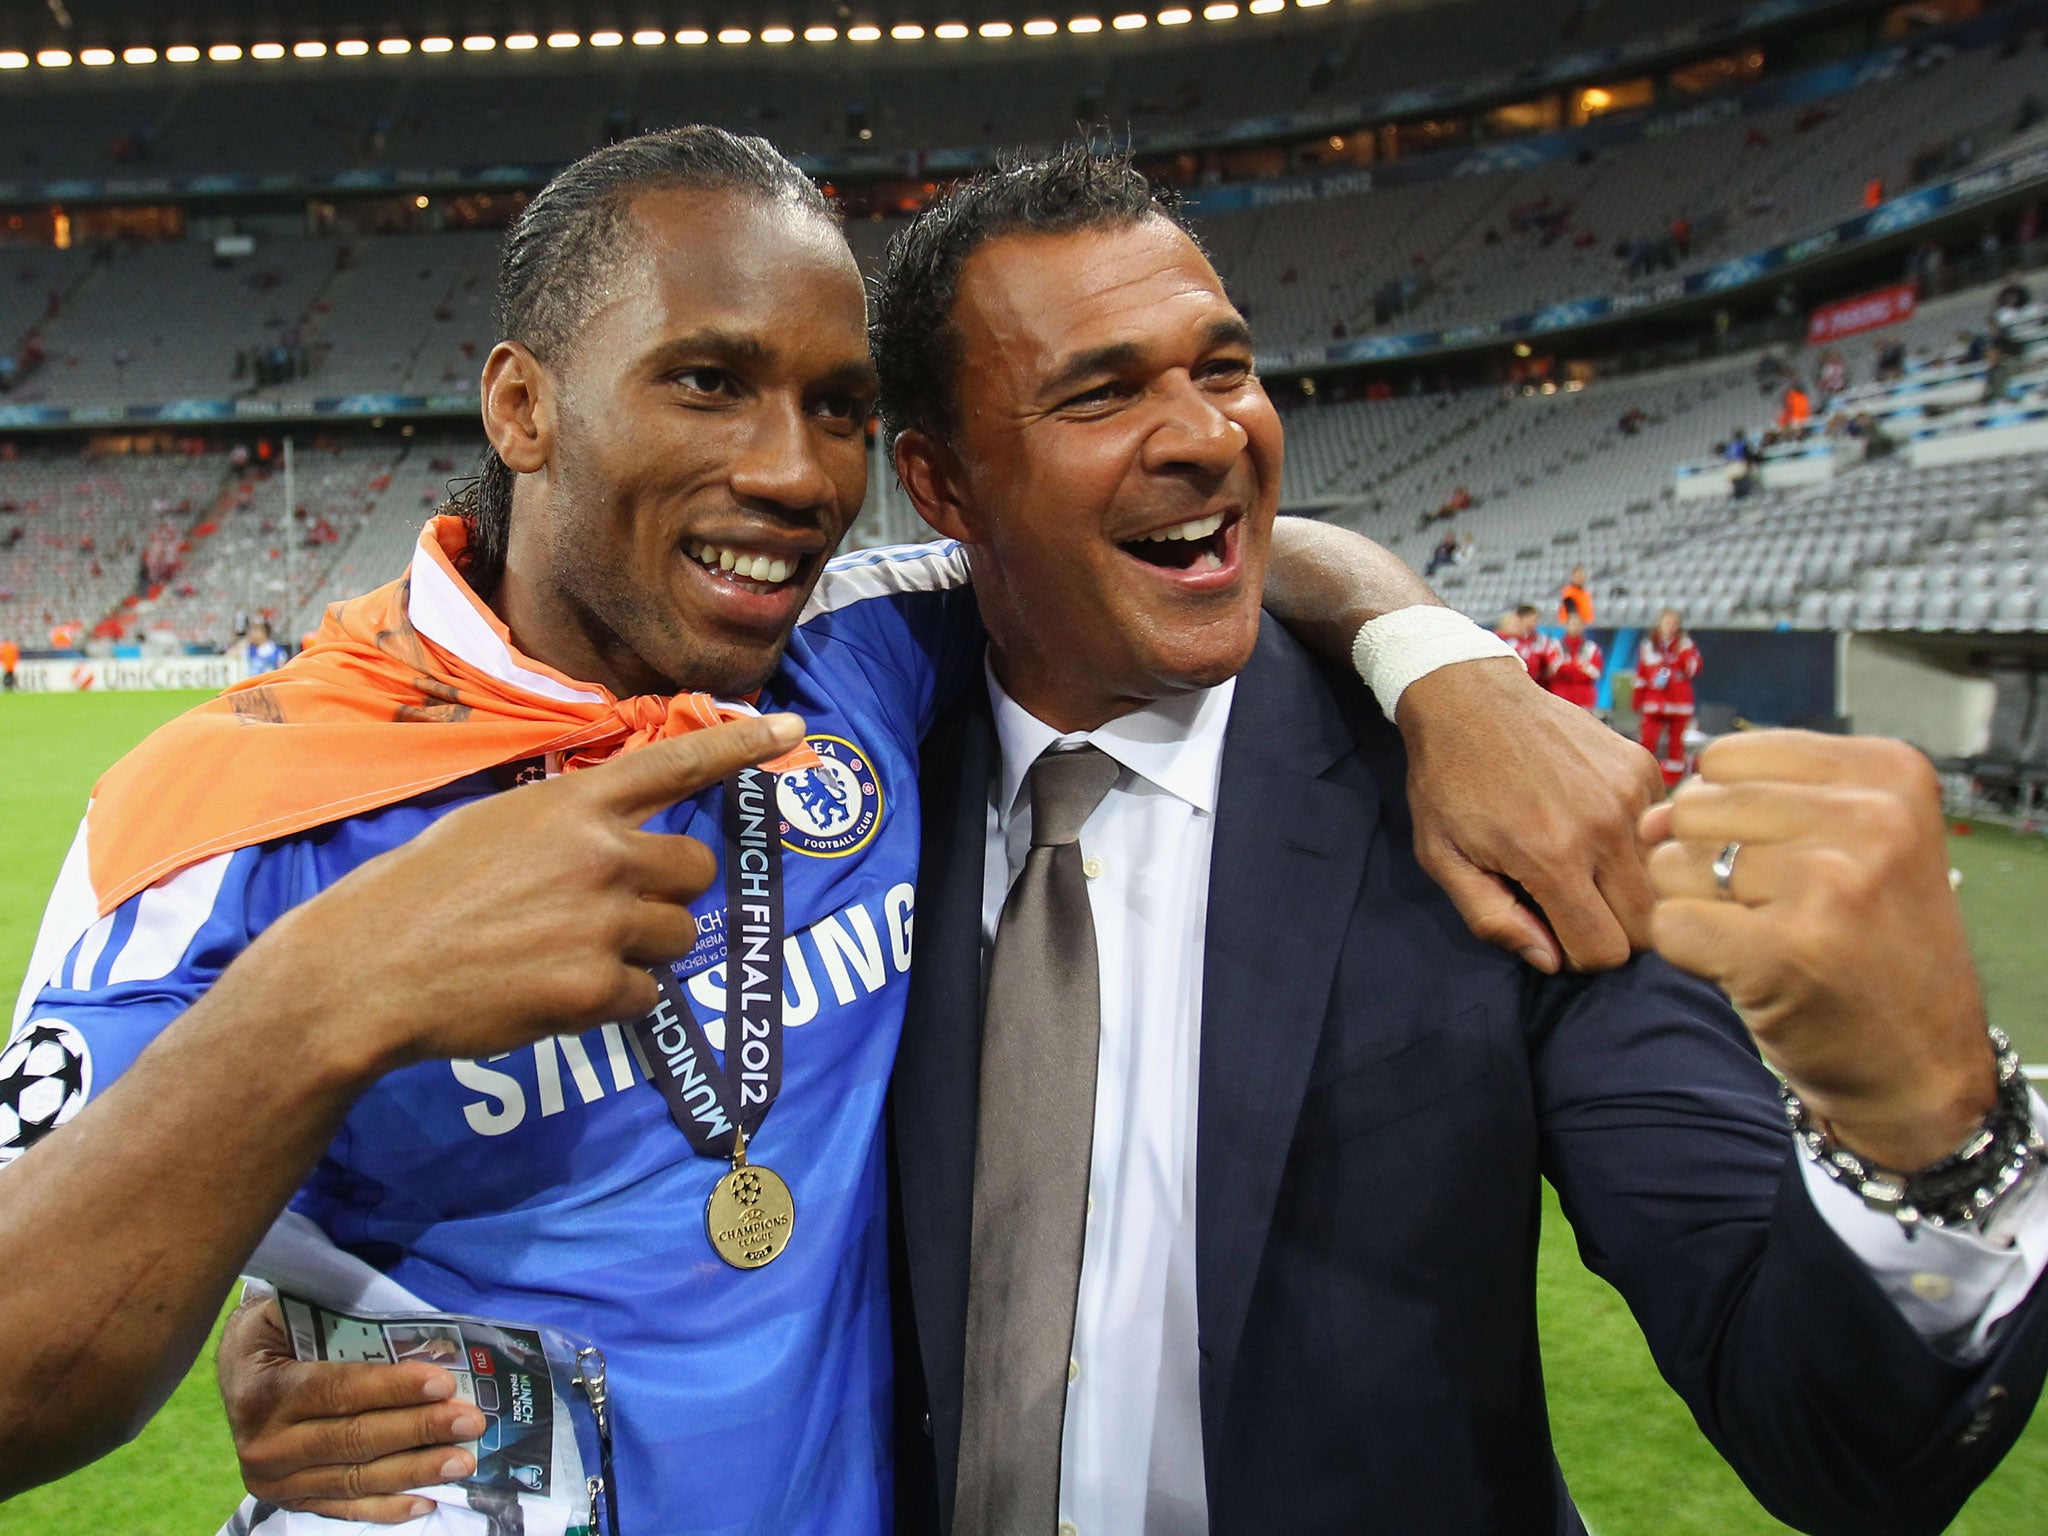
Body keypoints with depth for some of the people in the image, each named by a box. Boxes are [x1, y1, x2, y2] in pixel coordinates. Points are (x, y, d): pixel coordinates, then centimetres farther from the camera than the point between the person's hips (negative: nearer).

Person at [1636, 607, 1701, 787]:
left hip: (1679, 704, 0)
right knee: (1648, 740, -9)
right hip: (1654, 703, 0)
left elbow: (1694, 670, -5)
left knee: (1676, 742, 4)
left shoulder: (1685, 644, 6)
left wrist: (1685, 652, -20)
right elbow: (1641, 675, 10)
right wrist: (1638, 702, 9)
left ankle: (1672, 780, 10)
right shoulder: (1648, 646, 8)